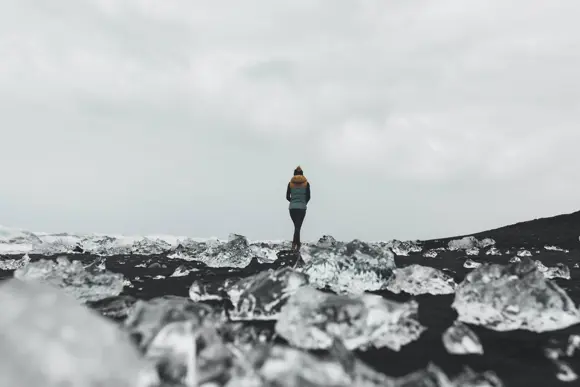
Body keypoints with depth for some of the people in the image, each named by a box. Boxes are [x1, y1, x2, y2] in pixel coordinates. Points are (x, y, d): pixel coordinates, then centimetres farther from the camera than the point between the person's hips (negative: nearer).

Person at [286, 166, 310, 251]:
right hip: (302, 208, -2)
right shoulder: (306, 183, 2)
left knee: (296, 226, 16)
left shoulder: (290, 183, 4)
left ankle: (298, 244, 21)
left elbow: (287, 197, 3)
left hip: (292, 208, 2)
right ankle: (294, 243, -20)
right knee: (298, 227, -4)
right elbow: (308, 197, 1)